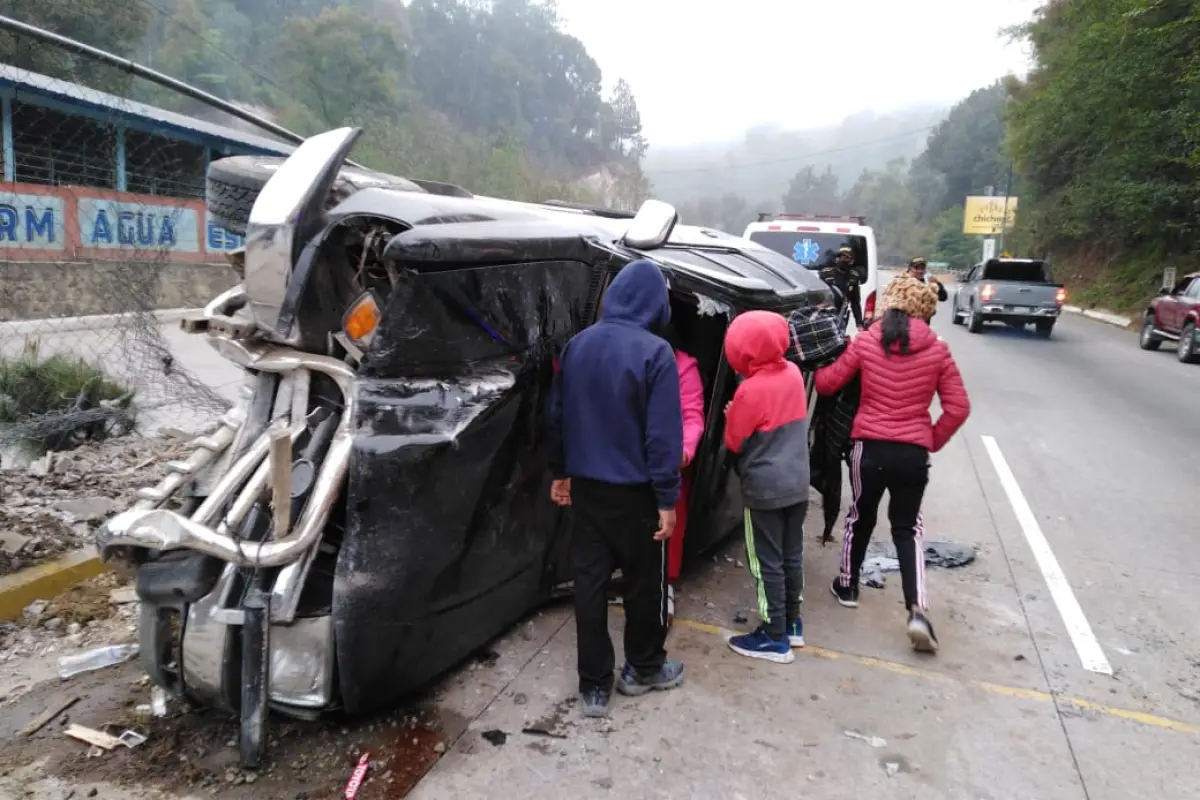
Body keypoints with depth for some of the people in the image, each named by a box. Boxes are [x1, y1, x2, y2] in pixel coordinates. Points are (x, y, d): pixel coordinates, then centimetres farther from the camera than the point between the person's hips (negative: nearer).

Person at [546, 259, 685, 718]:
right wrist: (667, 499, -11)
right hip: (635, 490, -5)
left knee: (589, 581, 10)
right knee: (644, 580, 14)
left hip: (585, 484, 5)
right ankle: (642, 669, 31)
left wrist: (560, 472, 20)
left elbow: (556, 416, 9)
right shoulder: (654, 352, -16)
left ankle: (594, 685, 18)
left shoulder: (577, 345, 2)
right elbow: (663, 433, -18)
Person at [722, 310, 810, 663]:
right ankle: (793, 623, 30)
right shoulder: (793, 373, 1)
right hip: (797, 483, 7)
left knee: (767, 562, 3)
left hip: (764, 489, -7)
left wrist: (732, 416, 7)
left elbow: (734, 442, -10)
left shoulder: (751, 390, -20)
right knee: (792, 555, 17)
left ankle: (775, 638, 12)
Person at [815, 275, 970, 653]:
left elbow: (827, 384, 3)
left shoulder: (865, 342, -5)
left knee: (860, 517, 22)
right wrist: (932, 441, 10)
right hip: (914, 453, 1)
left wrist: (816, 367, 24)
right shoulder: (937, 350, -2)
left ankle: (848, 585, 37)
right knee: (908, 529, 13)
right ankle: (918, 611, 1)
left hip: (869, 447, 0)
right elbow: (958, 408, -2)